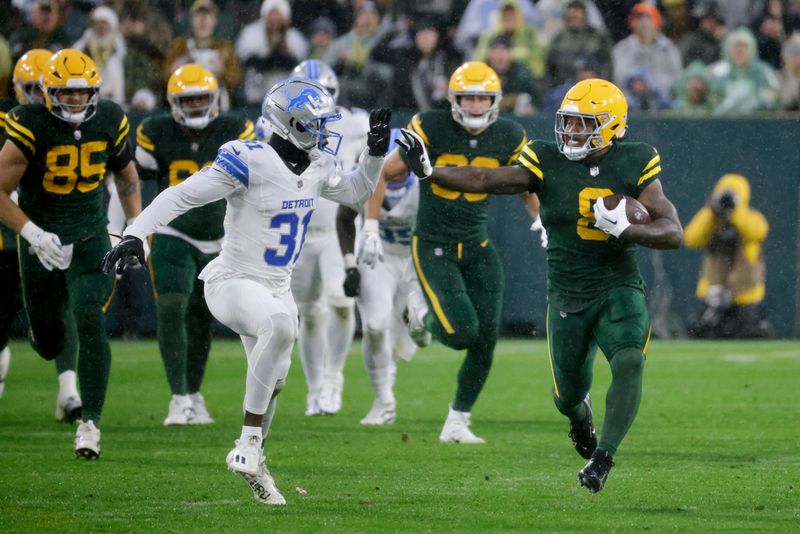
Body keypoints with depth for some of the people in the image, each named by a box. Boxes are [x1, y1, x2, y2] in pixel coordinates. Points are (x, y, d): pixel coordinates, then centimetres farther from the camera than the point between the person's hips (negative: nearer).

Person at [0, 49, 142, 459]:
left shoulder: (110, 122, -5)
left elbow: (126, 175, 15)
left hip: (90, 238, 1)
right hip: (41, 238, -1)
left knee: (91, 325, -17)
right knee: (50, 344, 9)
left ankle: (90, 423, -12)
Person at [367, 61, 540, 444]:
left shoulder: (508, 138, -2)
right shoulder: (431, 128, -14)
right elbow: (384, 175, -4)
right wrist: (370, 227, -7)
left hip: (477, 249, 4)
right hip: (433, 249, -4)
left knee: (485, 342, -1)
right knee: (461, 332, -19)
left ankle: (457, 423, 16)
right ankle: (422, 313, 17)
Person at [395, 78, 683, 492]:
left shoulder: (634, 165, -6)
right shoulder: (548, 162, -5)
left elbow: (673, 232, -9)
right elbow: (484, 181, -13)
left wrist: (626, 229, -26)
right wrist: (429, 172, -27)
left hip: (619, 290, -1)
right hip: (568, 297, 2)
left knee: (629, 363, -29)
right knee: (568, 395, 12)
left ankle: (602, 458, -21)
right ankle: (580, 413, 50)